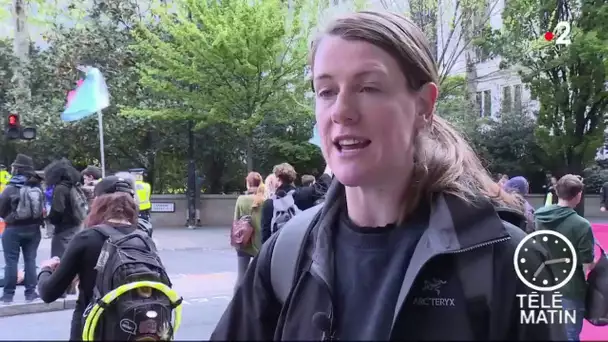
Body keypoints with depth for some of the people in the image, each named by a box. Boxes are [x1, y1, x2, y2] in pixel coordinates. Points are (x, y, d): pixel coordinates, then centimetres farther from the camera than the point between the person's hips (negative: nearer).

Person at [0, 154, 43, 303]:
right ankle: (30, 292, 9)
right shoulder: (38, 188, -1)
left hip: (14, 229, -4)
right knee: (30, 260, 9)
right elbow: (43, 207, 4)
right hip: (33, 228, 4)